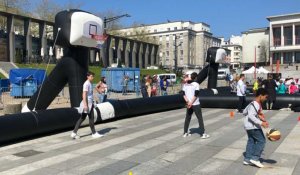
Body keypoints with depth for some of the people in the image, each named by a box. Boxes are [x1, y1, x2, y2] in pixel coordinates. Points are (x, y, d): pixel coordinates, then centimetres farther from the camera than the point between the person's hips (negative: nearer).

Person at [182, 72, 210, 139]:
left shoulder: (185, 84, 7)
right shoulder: (196, 84, -9)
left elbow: (184, 94, 3)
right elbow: (196, 95, -16)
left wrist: (187, 101, -6)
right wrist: (191, 103, -16)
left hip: (189, 104, 5)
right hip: (196, 104, -5)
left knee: (187, 118, 14)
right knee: (200, 118, 2)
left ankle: (185, 133, 18)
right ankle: (203, 133, 2)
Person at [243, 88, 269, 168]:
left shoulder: (253, 103, 11)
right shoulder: (255, 105, -20)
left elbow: (244, 112, 18)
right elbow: (251, 116, -30)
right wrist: (261, 123, -34)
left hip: (248, 126, 10)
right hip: (253, 126, -10)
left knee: (251, 141, 13)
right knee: (261, 141, -3)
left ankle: (247, 159, 17)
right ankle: (255, 158, -1)